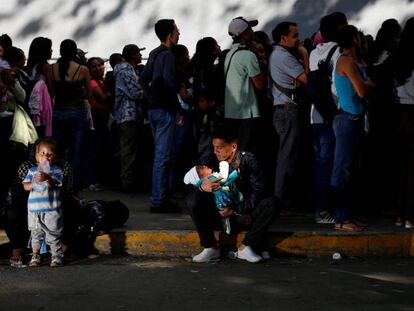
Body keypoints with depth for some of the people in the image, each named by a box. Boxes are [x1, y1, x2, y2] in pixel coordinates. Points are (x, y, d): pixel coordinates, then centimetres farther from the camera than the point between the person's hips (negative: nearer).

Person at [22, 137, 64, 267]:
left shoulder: (56, 170, -1)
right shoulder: (33, 170, 9)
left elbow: (55, 183, -18)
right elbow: (25, 186, 2)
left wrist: (47, 178, -38)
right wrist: (33, 184, -19)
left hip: (51, 209, -3)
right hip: (34, 209, 4)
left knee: (53, 234, 0)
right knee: (36, 234, 12)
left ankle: (57, 257, 9)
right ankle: (35, 256, 22)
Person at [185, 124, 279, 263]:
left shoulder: (247, 160, -11)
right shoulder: (209, 162, -9)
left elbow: (260, 189, -17)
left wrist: (235, 210, -24)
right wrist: (202, 187, -40)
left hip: (242, 210, 0)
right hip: (217, 211, 1)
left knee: (271, 203, -26)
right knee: (192, 200, -25)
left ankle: (246, 247, -17)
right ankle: (210, 248, -15)